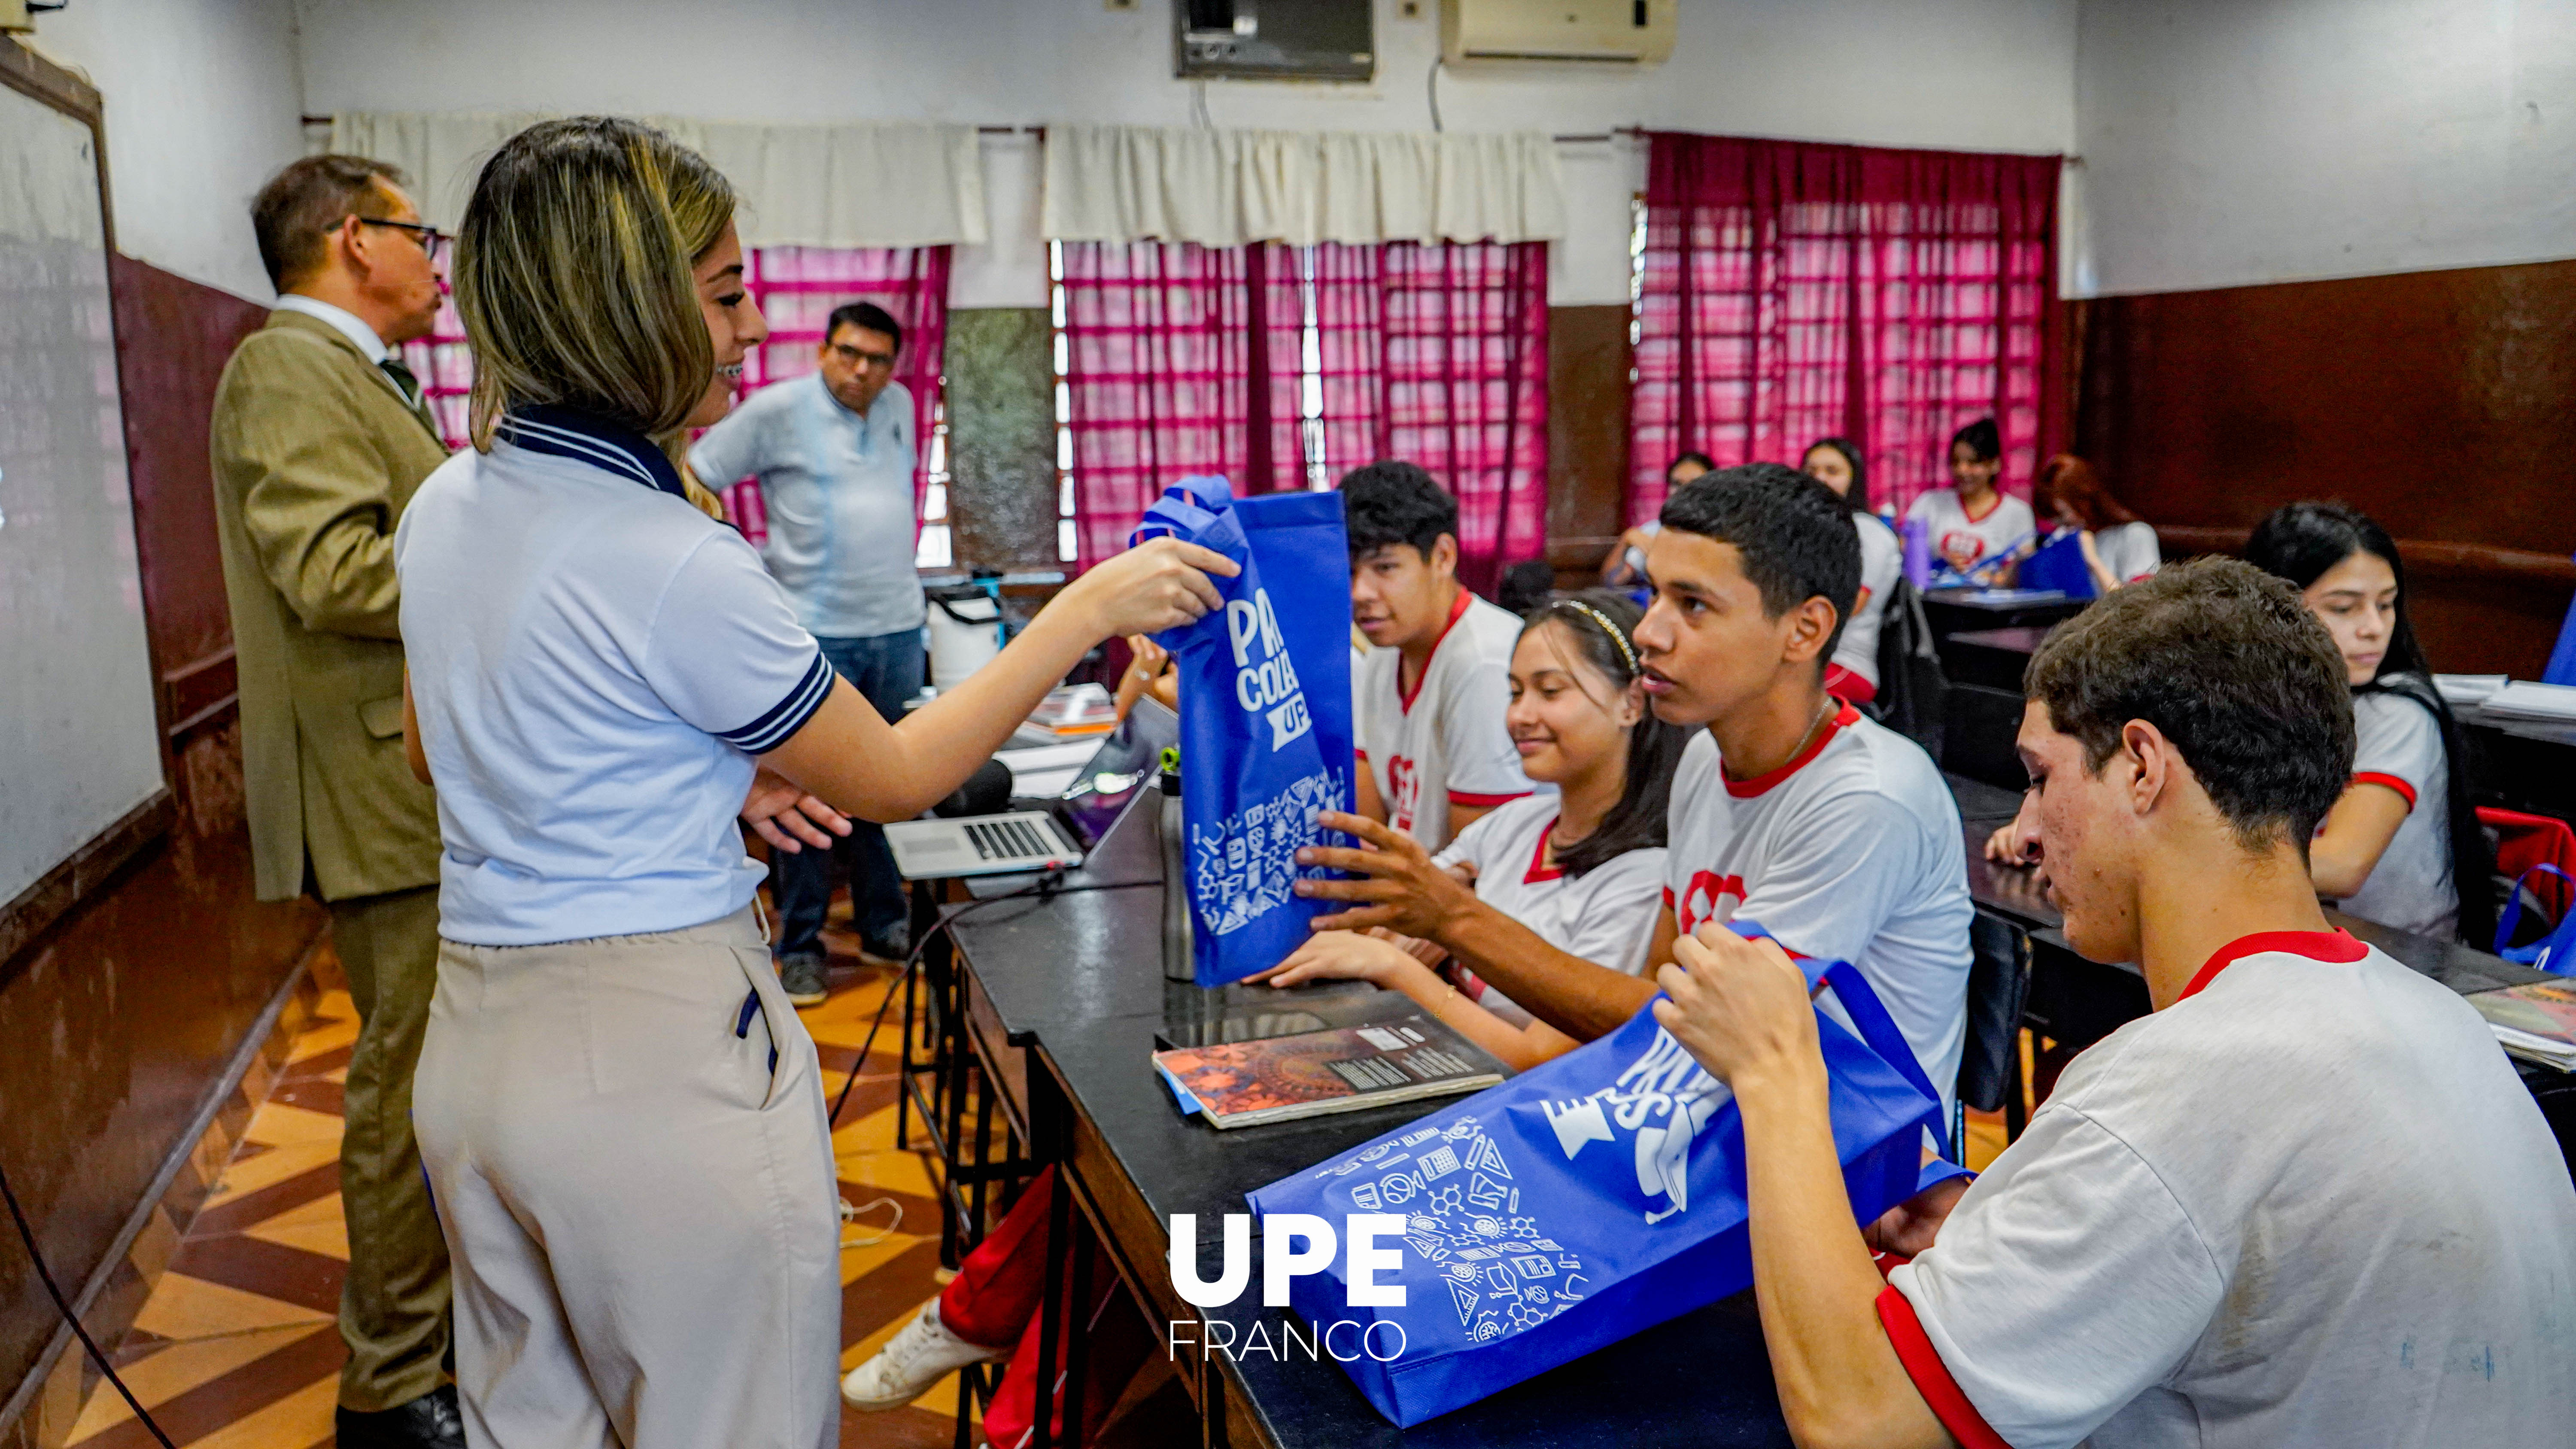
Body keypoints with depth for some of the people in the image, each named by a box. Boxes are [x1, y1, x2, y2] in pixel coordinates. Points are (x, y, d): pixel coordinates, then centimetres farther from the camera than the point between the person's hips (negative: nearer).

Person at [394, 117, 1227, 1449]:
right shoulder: (678, 568, -22)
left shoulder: (445, 504, 4)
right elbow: (894, 779, -10)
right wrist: (1089, 610, -6)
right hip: (657, 1053, -8)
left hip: (475, 1039, 8)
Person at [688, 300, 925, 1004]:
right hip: (816, 635, -5)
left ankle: (885, 927, 23)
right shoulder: (777, 410, -5)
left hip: (898, 630, 5)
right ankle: (799, 947, 10)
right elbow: (694, 478, -3)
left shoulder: (899, 406, 12)